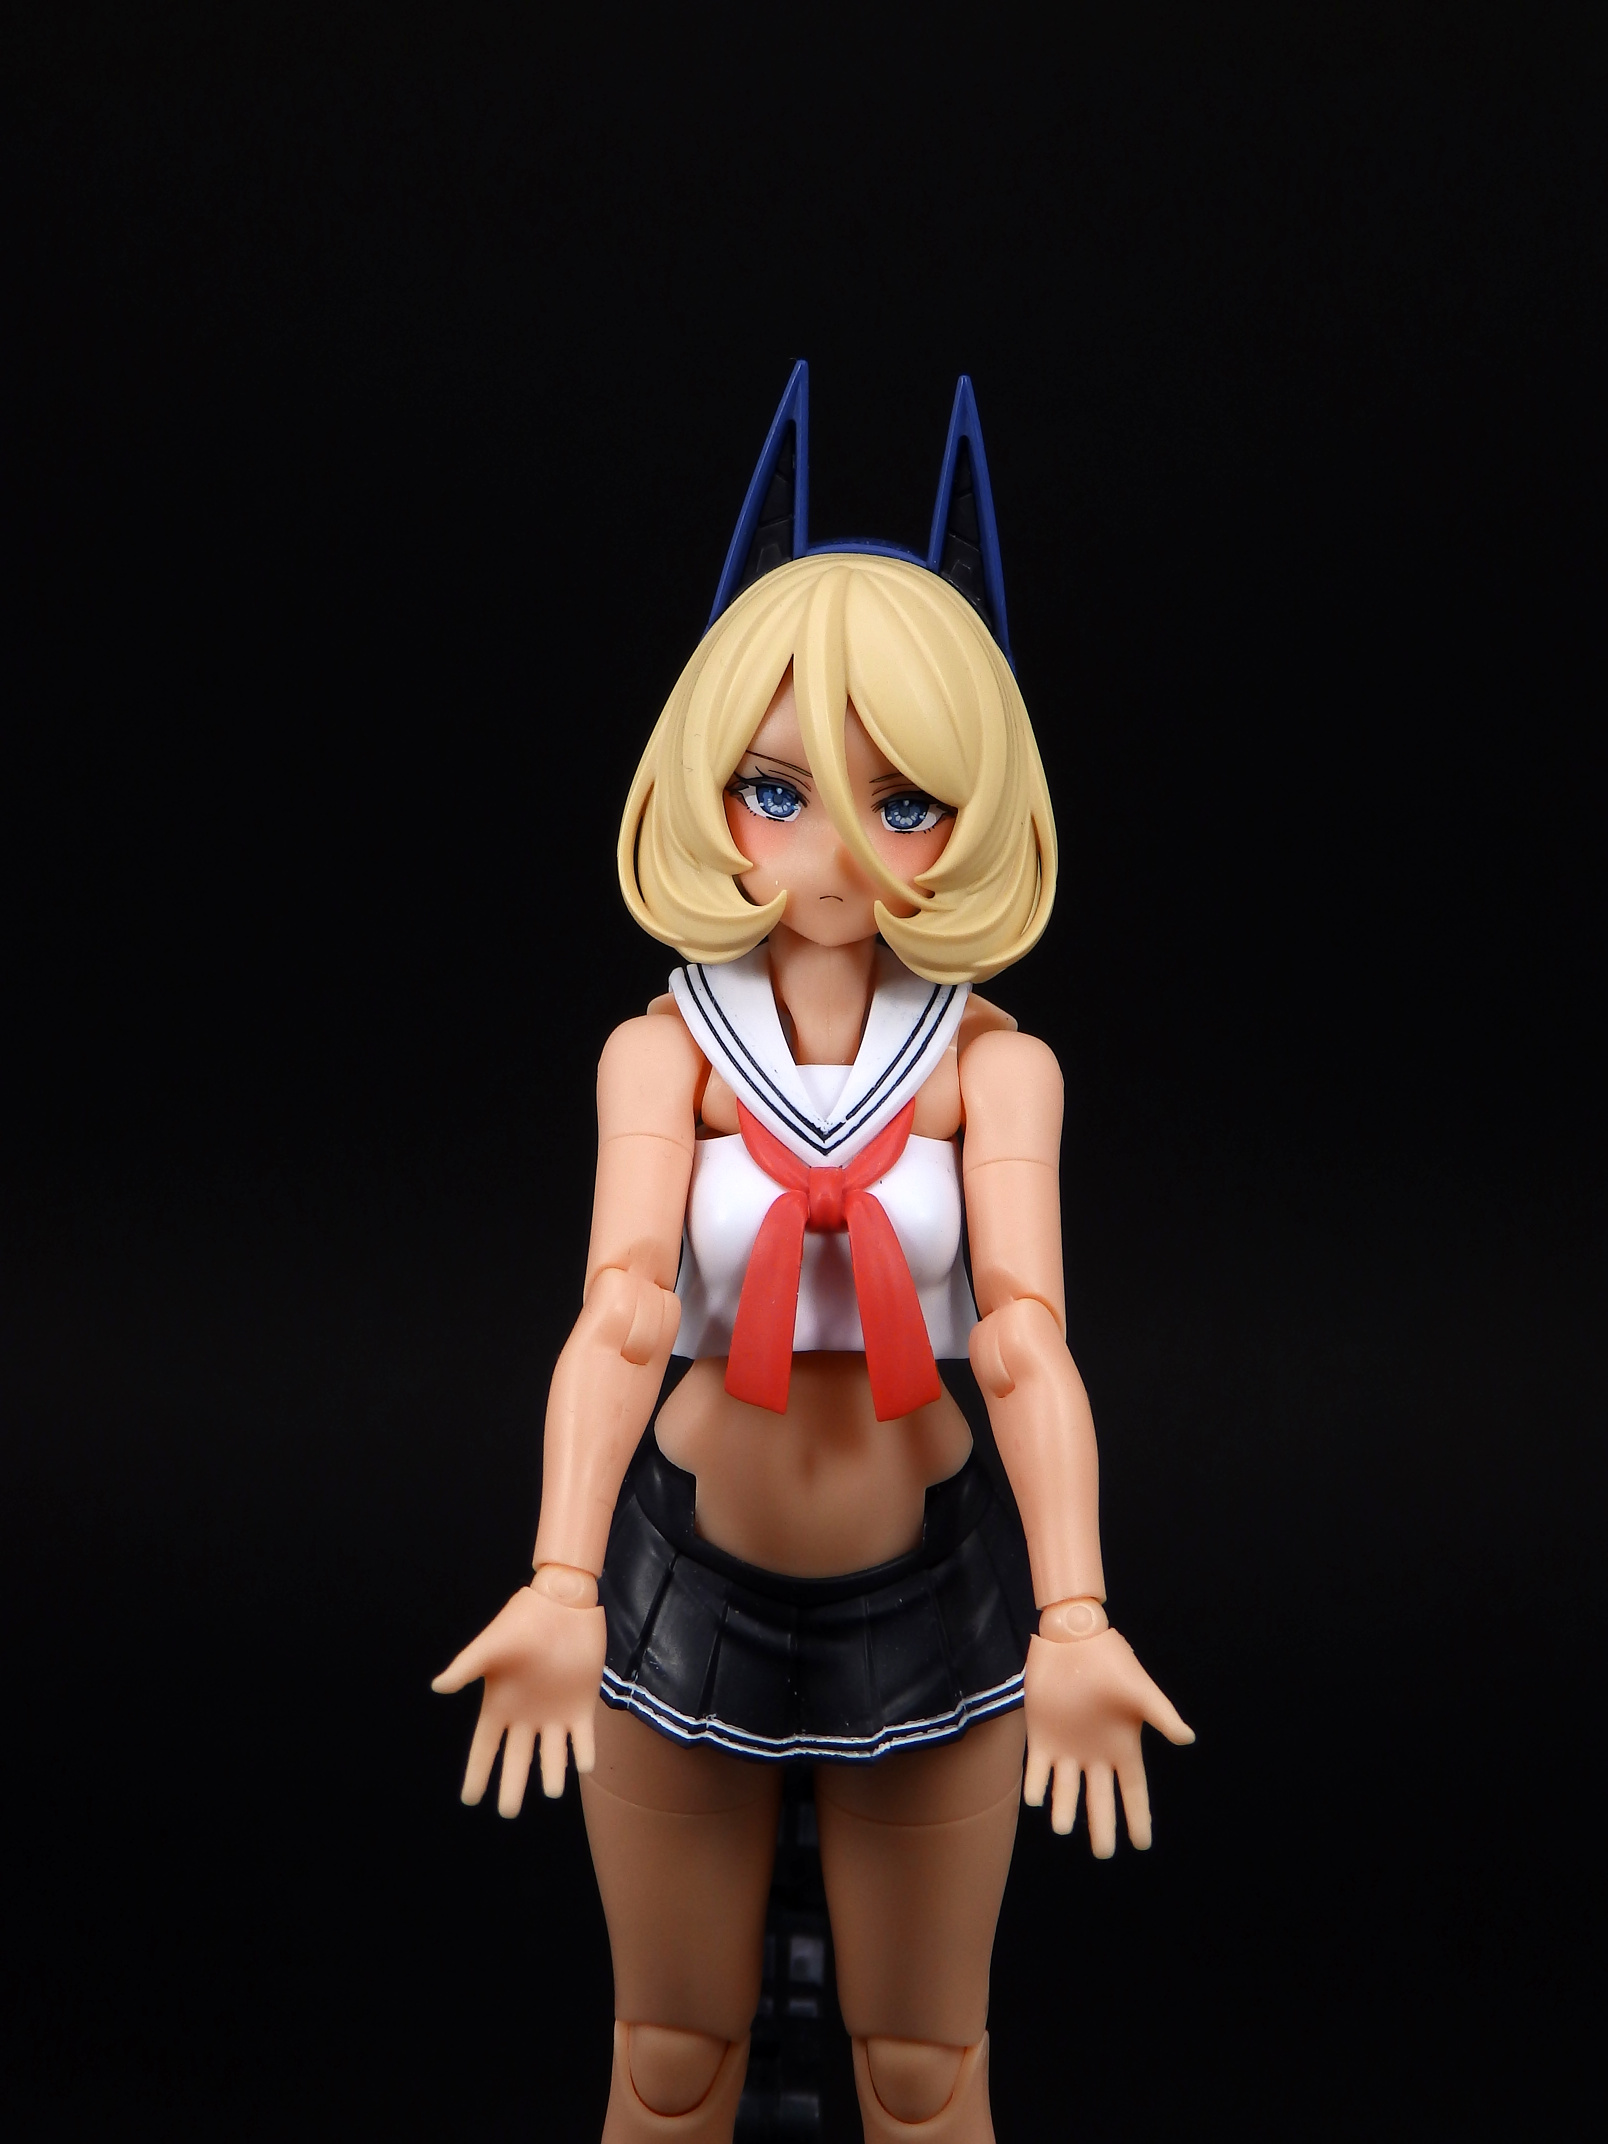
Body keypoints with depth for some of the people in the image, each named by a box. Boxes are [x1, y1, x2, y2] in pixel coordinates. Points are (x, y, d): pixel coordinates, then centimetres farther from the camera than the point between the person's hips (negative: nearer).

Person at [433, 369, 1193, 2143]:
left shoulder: (992, 1065, -10)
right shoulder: (663, 1051, -11)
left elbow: (1027, 1340, -23)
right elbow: (619, 1316, -26)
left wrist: (1074, 1620, -38)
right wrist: (559, 1590, -42)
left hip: (932, 1582, 0)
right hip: (687, 1574, 0)